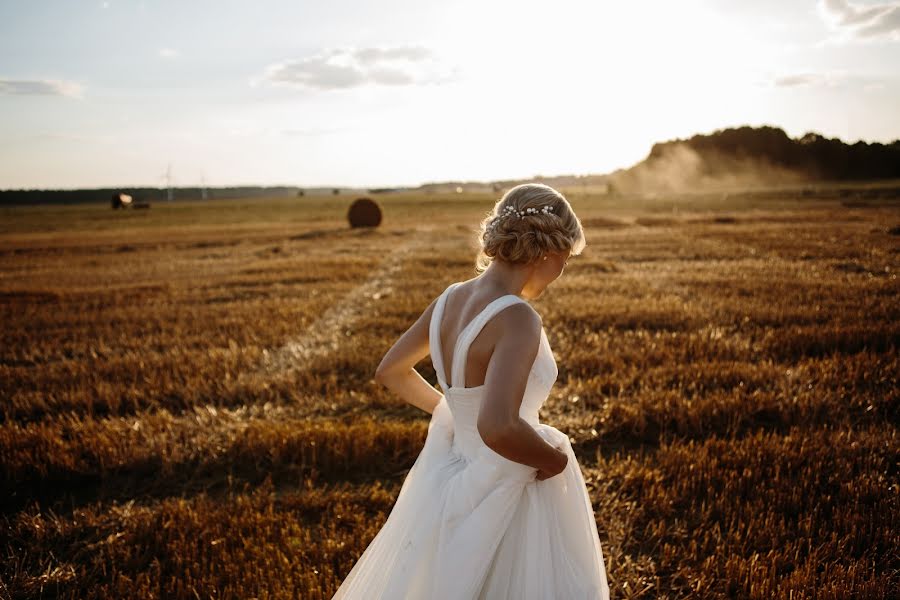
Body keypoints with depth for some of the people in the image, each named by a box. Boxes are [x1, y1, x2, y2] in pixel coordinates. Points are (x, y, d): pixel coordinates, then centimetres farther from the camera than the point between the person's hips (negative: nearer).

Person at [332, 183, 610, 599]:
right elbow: (498, 428, -38)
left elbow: (390, 371, 11)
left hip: (449, 482, 8)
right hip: (501, 499, -8)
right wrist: (556, 459, -19)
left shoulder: (451, 299, -2)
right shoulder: (517, 319, -26)